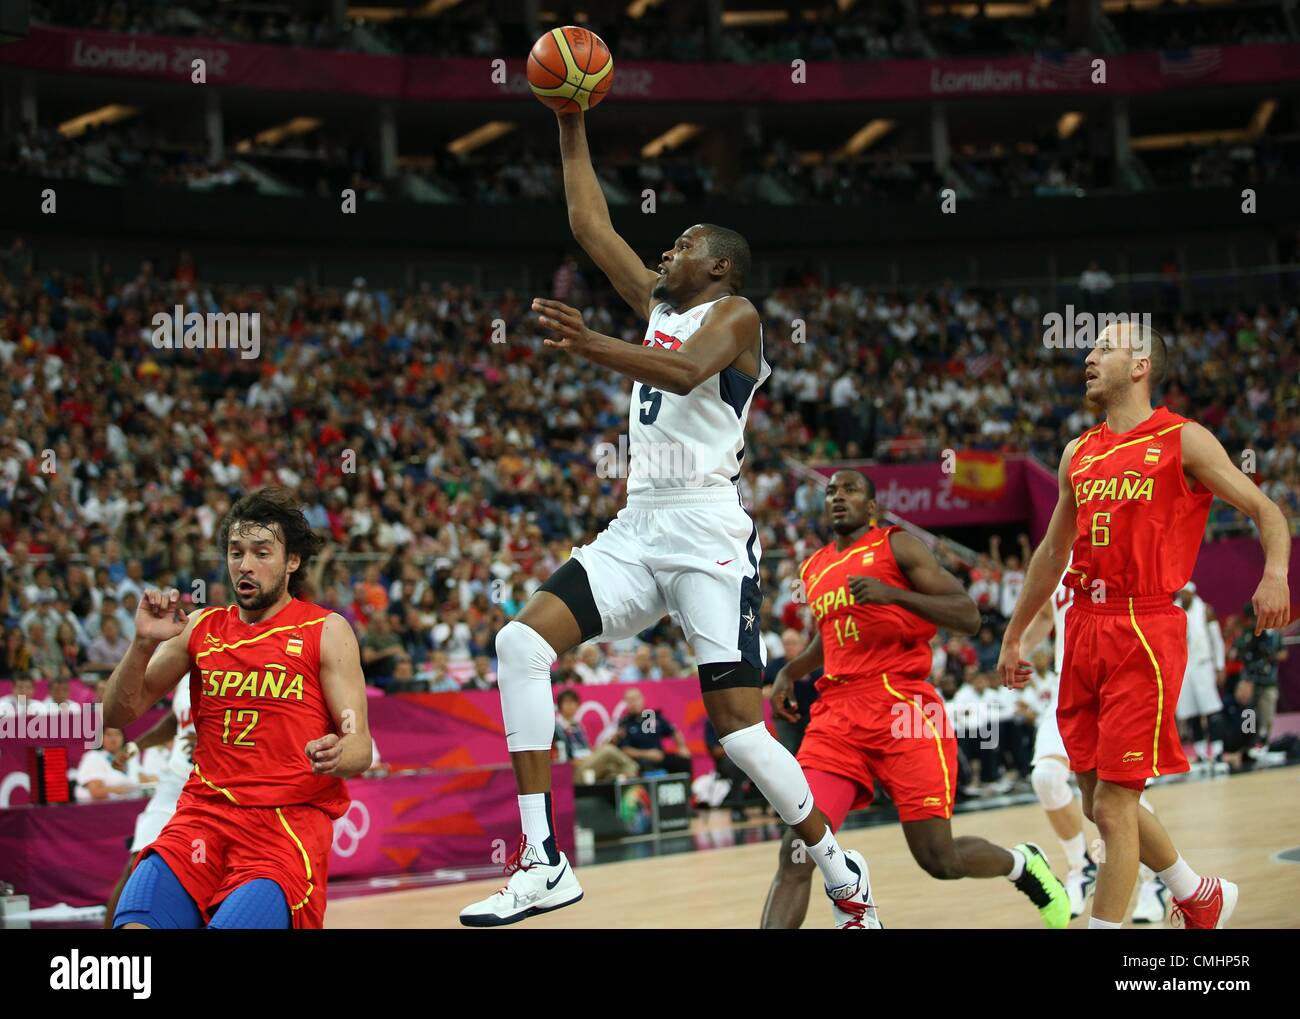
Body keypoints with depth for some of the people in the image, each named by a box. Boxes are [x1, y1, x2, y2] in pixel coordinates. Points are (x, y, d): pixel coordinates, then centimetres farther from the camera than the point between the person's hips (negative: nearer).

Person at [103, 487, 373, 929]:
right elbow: (119, 715, 12)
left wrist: (337, 756, -25)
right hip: (204, 814, 2)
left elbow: (360, 747, 0)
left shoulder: (326, 631, 4)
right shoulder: (201, 628, 14)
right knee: (134, 925, -25)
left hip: (290, 821, -2)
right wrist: (143, 643, -6)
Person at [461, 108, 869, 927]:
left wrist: (593, 347, -38)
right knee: (523, 643, -12)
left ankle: (844, 880, 8)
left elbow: (686, 371, -24)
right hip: (639, 530, 8)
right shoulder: (658, 305, 21)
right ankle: (544, 866, -14)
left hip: (710, 537, -8)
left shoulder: (733, 314, -2)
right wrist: (572, 127, 21)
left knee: (739, 725, -12)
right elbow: (592, 225, 25)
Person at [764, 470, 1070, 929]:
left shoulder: (897, 546, 1)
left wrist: (893, 593, -19)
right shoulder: (813, 571, 20)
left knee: (939, 859, -2)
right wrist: (790, 673, 21)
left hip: (901, 705, -5)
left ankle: (1024, 864, 28)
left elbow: (968, 616, -8)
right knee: (796, 852, -14)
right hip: (836, 715, 5)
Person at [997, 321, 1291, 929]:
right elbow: (1053, 551, 24)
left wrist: (1275, 573, -23)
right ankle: (1202, 899, 32)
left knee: (1113, 803, -9)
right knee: (1098, 801, 11)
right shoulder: (1078, 453, 15)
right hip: (1084, 627, 7)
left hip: (1146, 630, -7)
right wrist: (1014, 637, 26)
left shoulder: (1183, 441, -3)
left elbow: (1266, 512, -3)